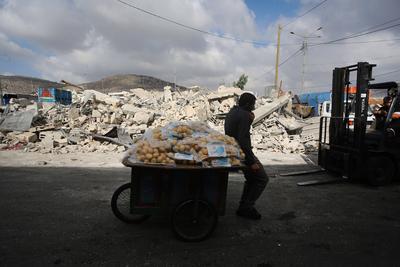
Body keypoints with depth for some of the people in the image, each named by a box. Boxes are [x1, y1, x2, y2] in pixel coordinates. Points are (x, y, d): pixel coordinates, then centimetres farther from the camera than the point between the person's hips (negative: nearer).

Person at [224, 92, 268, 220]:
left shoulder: (232, 111, 12)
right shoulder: (244, 115, -18)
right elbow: (243, 140, -26)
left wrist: (250, 120, 7)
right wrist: (252, 162, -24)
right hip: (242, 152, -10)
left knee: (251, 179, 21)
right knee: (262, 179, -1)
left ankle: (243, 208, 24)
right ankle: (247, 207, 2)